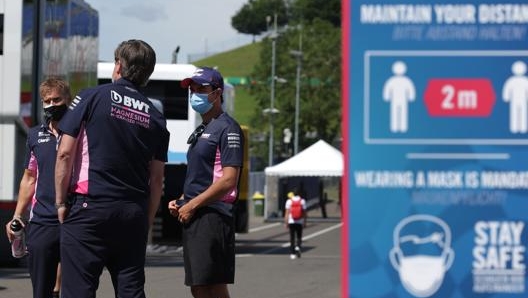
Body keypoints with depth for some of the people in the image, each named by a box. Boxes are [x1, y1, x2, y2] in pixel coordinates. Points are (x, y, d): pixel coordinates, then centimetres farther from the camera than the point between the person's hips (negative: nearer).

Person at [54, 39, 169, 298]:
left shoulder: (91, 98, 0)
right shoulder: (154, 117, 11)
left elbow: (65, 153, -5)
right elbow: (156, 178, 11)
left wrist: (61, 202, 2)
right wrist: (147, 222, 17)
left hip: (89, 208, -4)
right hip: (134, 213, 4)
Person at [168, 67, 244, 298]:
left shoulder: (227, 129, -8)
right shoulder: (201, 131, 22)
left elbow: (229, 180, -17)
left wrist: (192, 205, -15)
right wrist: (180, 202, 11)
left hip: (212, 216, -10)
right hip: (194, 218, 10)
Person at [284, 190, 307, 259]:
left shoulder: (289, 201, 0)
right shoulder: (302, 201, 1)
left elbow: (287, 213, -3)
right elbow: (304, 213, 0)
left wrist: (286, 222, 1)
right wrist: (305, 222, 5)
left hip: (291, 222, 0)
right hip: (300, 222, 0)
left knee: (292, 238, 5)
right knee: (299, 237, 10)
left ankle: (292, 253, 4)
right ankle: (298, 247, -18)